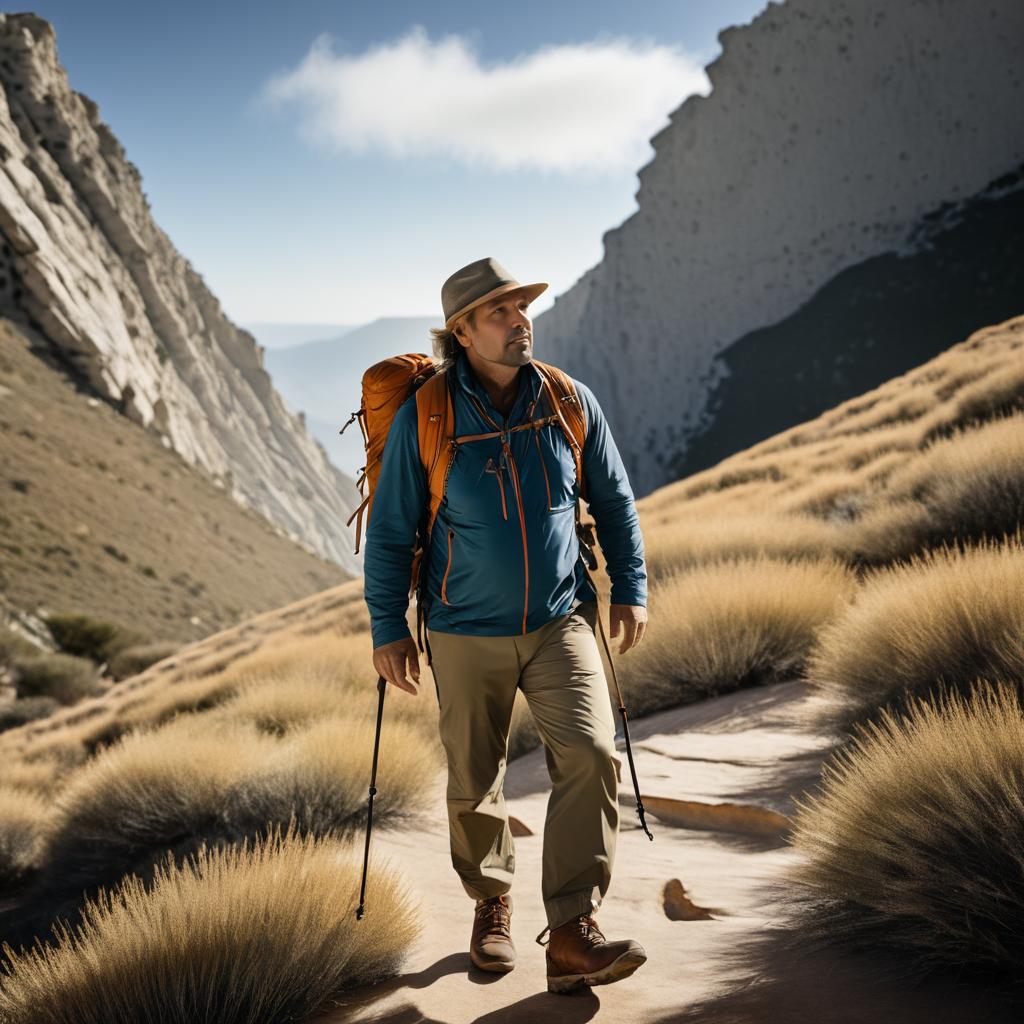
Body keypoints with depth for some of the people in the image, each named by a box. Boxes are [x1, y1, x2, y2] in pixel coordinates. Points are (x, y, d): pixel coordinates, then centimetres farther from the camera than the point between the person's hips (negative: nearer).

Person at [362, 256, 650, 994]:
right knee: (474, 785, 9)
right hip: (468, 635, -1)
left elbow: (614, 499, 10)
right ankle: (493, 905, 36)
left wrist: (632, 589, 8)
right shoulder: (423, 419, -11)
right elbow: (390, 530, -3)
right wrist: (389, 628, -4)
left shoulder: (570, 403, -3)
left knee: (591, 756, -16)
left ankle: (574, 937, -11)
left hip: (561, 623, 1)